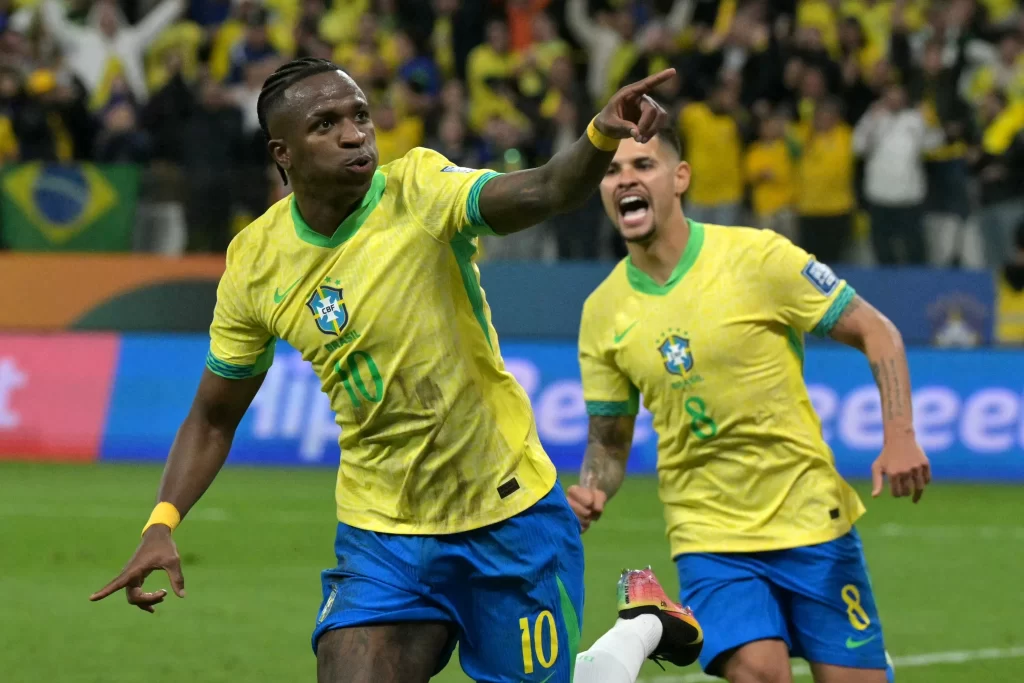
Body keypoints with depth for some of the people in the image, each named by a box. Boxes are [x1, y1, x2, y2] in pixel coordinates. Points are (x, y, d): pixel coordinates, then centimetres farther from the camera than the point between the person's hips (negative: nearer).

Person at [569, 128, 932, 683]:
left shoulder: (757, 256, -9)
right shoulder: (603, 312, 2)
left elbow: (876, 332, -5)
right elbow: (609, 441, 11)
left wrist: (900, 435, -18)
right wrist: (591, 492, -11)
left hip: (811, 518, -1)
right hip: (709, 539, 1)